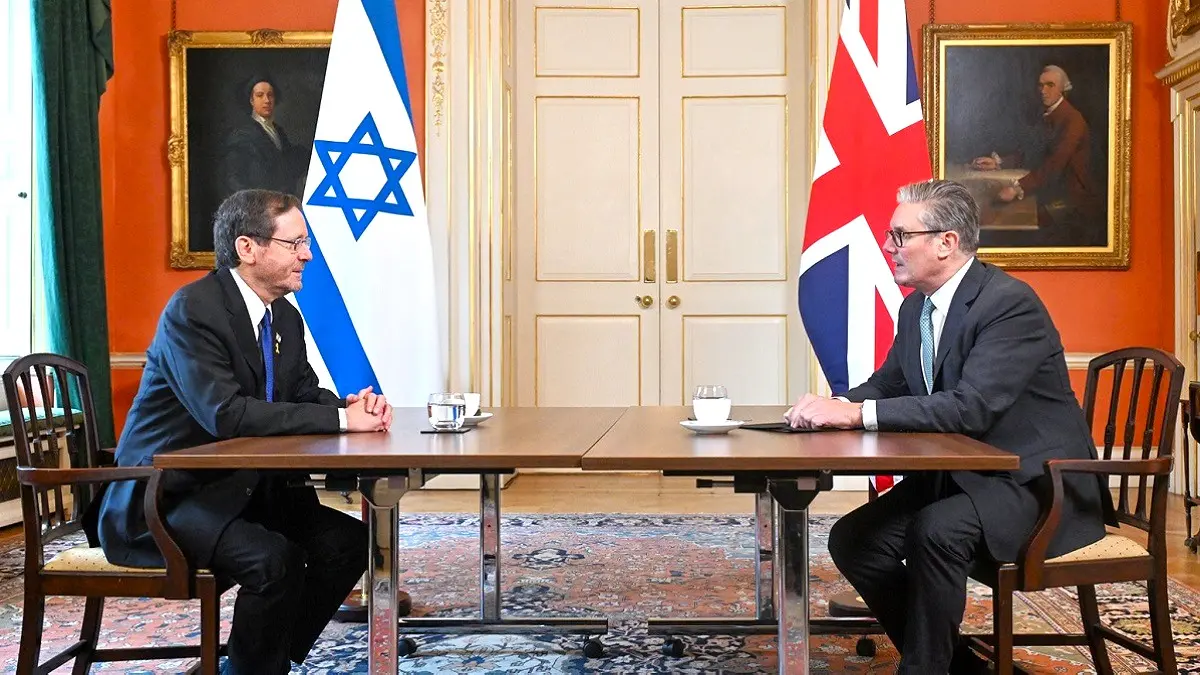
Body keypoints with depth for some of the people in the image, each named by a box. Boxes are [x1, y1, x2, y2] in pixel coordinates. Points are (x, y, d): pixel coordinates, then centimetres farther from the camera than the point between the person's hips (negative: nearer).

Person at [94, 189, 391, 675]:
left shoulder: (285, 316, 6)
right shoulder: (192, 310, -20)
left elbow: (304, 393, 11)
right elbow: (226, 414, -30)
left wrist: (354, 406, -12)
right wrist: (340, 418, -28)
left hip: (241, 488, 8)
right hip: (163, 498, -8)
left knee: (349, 541, -5)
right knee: (274, 558, -30)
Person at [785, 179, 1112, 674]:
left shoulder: (1010, 302, -21)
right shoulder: (915, 307, 5)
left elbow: (972, 407, -31)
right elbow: (888, 384, 13)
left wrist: (857, 413, -33)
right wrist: (837, 406, -11)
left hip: (1034, 481, -8)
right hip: (959, 474, 9)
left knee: (935, 531, -34)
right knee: (851, 539, -6)